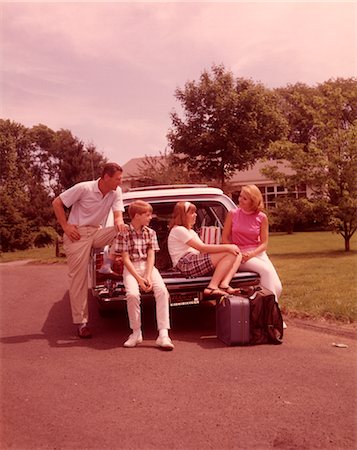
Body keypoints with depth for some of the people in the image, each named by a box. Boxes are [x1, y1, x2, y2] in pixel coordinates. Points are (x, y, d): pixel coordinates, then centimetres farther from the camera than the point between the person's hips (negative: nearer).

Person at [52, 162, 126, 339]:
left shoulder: (116, 192, -3)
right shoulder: (84, 188, -17)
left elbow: (118, 216, -10)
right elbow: (57, 203, -9)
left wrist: (120, 222, -34)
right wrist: (65, 227, -14)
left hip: (97, 233, 5)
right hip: (77, 235, -4)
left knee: (124, 230, -21)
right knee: (78, 277, -5)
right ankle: (81, 322, 4)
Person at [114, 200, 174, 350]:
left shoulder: (150, 232, 9)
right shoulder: (124, 233, -3)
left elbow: (151, 255, 2)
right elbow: (125, 258, -7)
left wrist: (148, 276, -14)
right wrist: (138, 278, -17)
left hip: (148, 266, 3)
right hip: (131, 268, -3)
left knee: (162, 291, -26)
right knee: (132, 294, -32)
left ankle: (163, 334, -26)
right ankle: (136, 333, -11)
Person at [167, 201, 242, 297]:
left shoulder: (190, 231, 29)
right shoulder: (179, 230, -5)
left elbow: (203, 249, 13)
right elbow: (202, 248, -15)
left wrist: (228, 247, -3)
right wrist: (227, 247, -17)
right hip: (186, 264, -10)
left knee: (237, 254, -3)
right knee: (230, 254, -19)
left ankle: (224, 285, -23)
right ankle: (212, 288, -24)